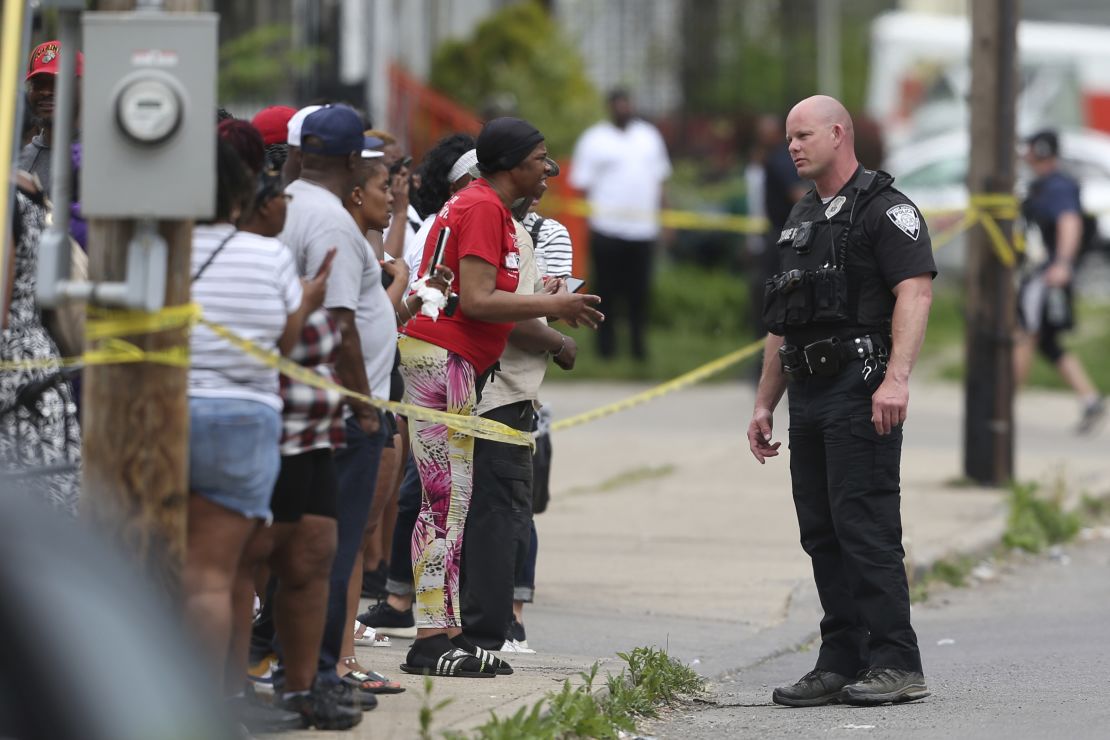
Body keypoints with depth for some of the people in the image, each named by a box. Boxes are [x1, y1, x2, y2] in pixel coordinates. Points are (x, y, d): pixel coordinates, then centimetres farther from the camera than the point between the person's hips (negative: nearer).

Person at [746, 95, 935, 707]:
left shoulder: (884, 208, -5)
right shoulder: (801, 221, 22)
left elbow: (915, 292, -17)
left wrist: (896, 379, -28)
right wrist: (765, 404, 21)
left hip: (861, 393, -9)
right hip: (809, 397, 9)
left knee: (865, 527, -12)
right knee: (822, 534, 7)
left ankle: (896, 664, -11)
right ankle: (841, 663, 10)